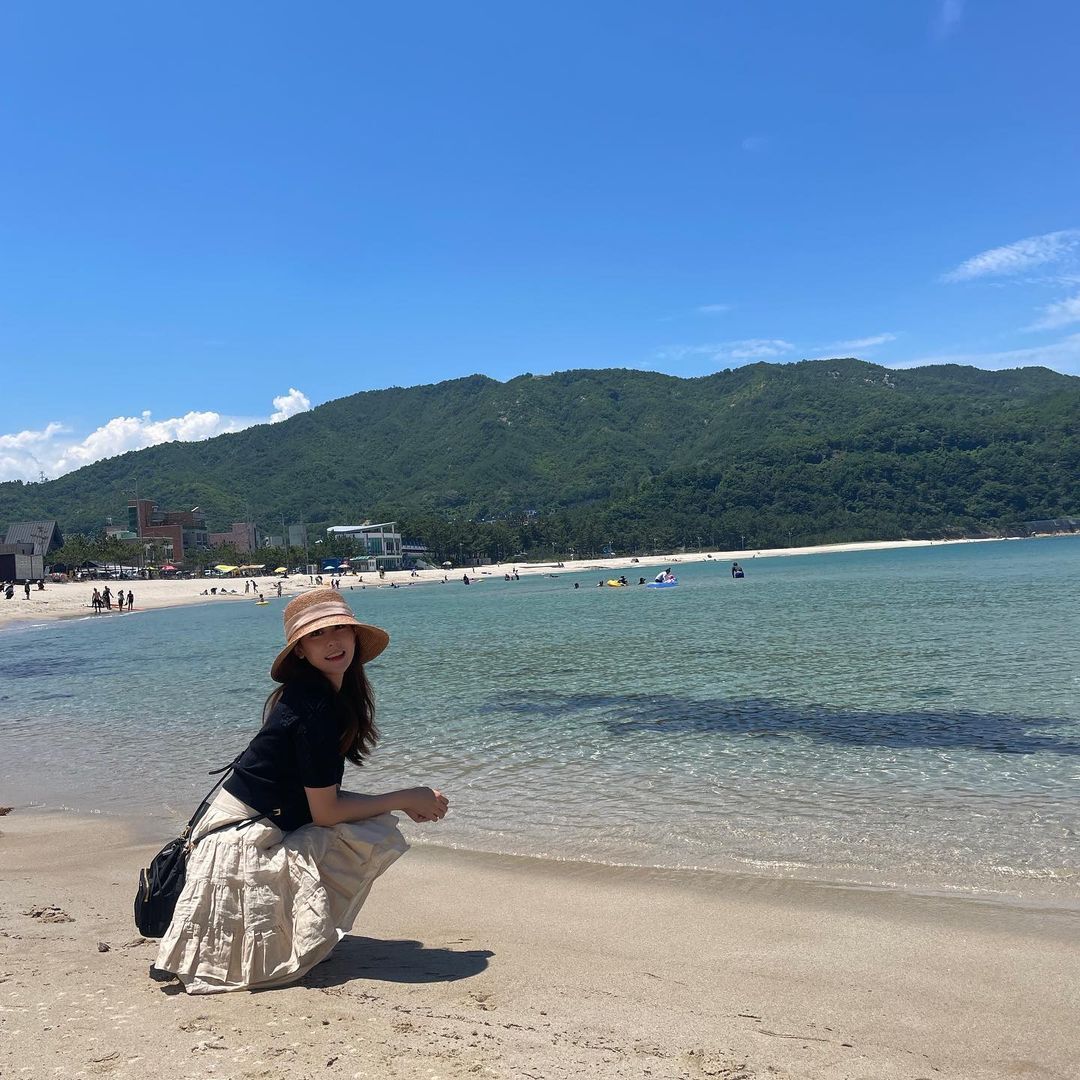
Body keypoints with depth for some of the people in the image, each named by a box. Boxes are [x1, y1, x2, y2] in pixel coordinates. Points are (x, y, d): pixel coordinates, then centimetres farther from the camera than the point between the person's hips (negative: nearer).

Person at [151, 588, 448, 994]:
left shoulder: (335, 694, 5)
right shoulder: (315, 707, -23)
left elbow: (320, 794, 11)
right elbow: (324, 813, -19)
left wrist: (403, 802, 4)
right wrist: (406, 799, -10)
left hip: (264, 831, 9)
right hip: (241, 843, -9)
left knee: (375, 831, 6)